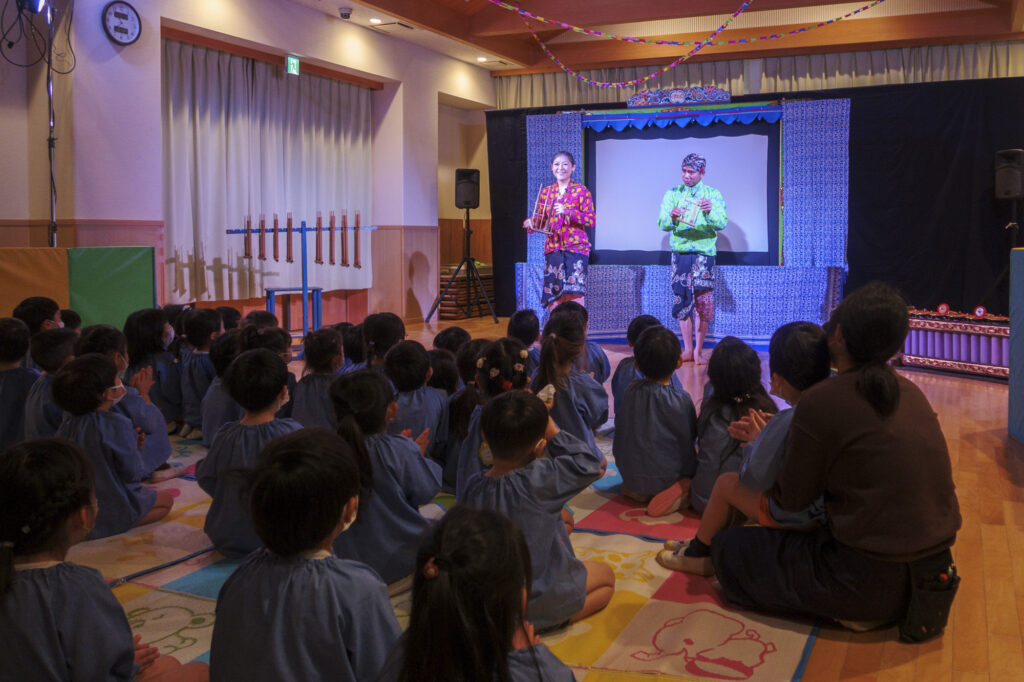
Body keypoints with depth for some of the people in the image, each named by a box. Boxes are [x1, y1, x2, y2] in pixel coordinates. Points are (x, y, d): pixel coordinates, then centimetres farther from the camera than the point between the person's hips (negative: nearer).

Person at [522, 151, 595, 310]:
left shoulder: (581, 191, 0)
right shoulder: (546, 192, 12)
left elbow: (591, 221, -5)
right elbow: (541, 219, 18)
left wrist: (568, 212, -17)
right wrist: (530, 222, -4)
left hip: (576, 249, -4)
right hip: (552, 249, 4)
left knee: (574, 295, -14)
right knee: (554, 299, 0)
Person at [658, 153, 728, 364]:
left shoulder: (713, 194, 4)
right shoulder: (673, 194, 9)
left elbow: (722, 223, -9)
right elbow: (662, 223, -2)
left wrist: (710, 212, -30)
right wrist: (672, 217, -25)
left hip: (704, 253, -2)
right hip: (680, 252, 2)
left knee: (703, 301, -5)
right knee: (682, 300, 3)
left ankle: (698, 351, 3)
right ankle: (687, 350, 12)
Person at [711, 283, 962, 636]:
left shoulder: (821, 401, -18)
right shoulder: (910, 393, 5)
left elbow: (791, 500, -8)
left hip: (872, 581, -8)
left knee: (727, 548, 6)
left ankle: (854, 612, 6)